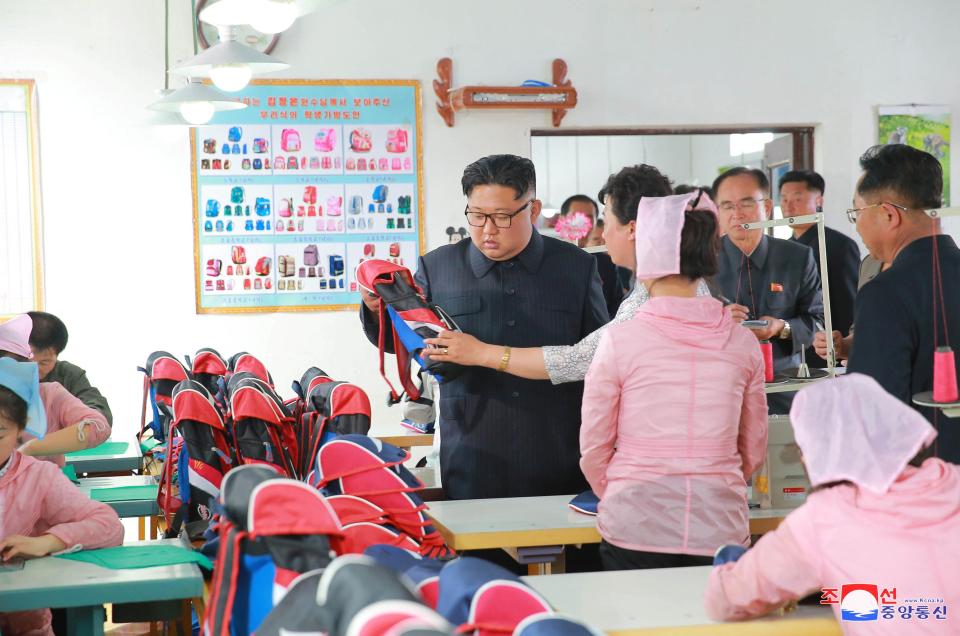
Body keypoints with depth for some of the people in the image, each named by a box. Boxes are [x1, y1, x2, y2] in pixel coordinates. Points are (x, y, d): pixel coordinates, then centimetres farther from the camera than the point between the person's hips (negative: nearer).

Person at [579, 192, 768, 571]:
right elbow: (754, 451, 11)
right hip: (721, 533, 2)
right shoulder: (742, 343, 2)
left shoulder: (619, 340, -6)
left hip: (635, 532, -2)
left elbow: (593, 448, 1)